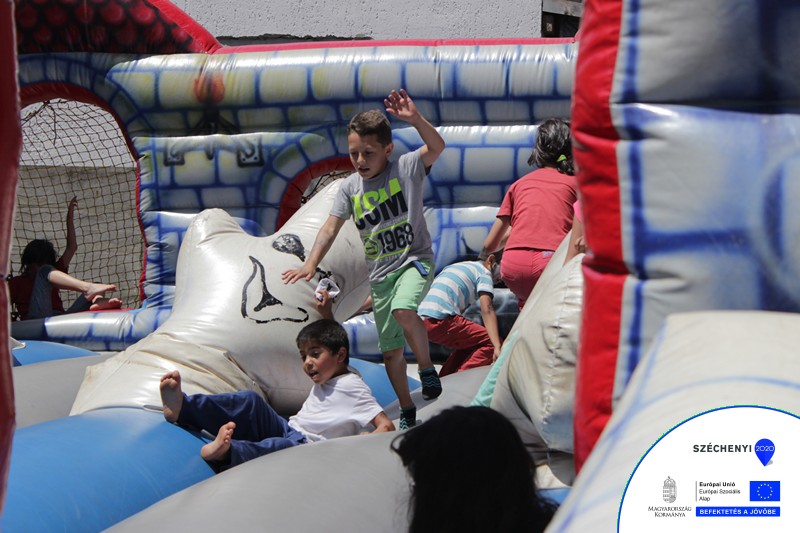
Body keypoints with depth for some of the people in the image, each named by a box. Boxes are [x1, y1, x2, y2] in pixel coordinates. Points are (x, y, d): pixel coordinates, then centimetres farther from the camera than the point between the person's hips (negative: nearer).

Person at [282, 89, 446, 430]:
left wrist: (414, 119, -43)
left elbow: (436, 146, -26)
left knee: (403, 309, -36)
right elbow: (331, 228, -5)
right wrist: (311, 264, -19)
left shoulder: (405, 168, -10)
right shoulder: (350, 187, -1)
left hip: (415, 259, -5)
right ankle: (407, 412, 26)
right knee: (390, 351, 9)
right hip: (380, 273, 5)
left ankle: (427, 367, -11)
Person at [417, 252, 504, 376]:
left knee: (468, 343, 28)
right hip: (440, 320, -9)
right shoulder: (484, 272, 5)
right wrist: (498, 347, -17)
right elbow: (487, 310, -8)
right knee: (490, 342, -4)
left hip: (421, 321, 9)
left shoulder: (454, 266, 30)